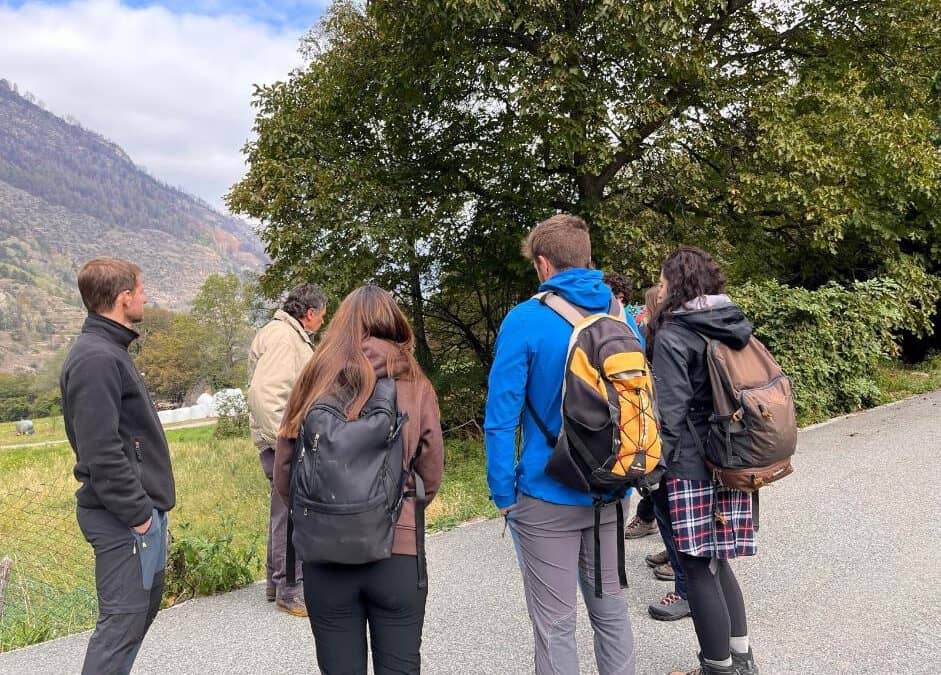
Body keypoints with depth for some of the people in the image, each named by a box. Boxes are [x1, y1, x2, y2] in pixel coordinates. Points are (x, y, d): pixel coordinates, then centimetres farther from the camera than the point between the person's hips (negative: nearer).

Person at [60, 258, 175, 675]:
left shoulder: (110, 350, 13)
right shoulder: (96, 358, -20)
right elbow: (101, 452, -24)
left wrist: (149, 505, 16)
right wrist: (138, 514, -18)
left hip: (143, 504, 10)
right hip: (124, 518, -10)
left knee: (147, 603, 21)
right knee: (123, 619, -2)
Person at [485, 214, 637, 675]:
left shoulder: (526, 320, -13)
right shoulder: (624, 319, 4)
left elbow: (502, 416, -15)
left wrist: (503, 493, -6)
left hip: (547, 497, -5)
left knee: (555, 627, 7)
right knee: (611, 609, 20)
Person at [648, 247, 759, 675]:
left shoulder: (672, 335, -14)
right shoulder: (734, 325, 8)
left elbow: (670, 413, -18)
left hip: (691, 466, -8)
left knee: (698, 568, 5)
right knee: (715, 561, 19)